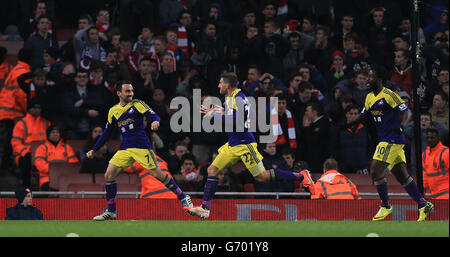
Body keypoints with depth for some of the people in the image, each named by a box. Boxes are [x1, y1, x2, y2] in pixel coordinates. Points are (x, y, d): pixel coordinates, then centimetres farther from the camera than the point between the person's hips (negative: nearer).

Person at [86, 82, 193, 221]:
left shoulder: (137, 104, 0)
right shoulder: (113, 111, 13)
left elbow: (153, 115, -11)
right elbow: (106, 133, 22)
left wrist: (155, 121, -35)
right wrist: (94, 150, 20)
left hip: (141, 147, -5)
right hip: (125, 149, 5)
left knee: (157, 174, -11)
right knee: (109, 175, -5)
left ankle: (183, 198, 4)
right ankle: (111, 211, 6)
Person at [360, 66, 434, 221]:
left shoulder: (389, 95, -12)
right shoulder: (369, 98, 14)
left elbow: (407, 113, -14)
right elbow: (363, 117, 24)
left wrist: (401, 126, -29)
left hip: (393, 139, -8)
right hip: (384, 139, 8)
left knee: (375, 171, -13)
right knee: (402, 175, 6)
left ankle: (385, 206, -2)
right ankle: (423, 205, 10)